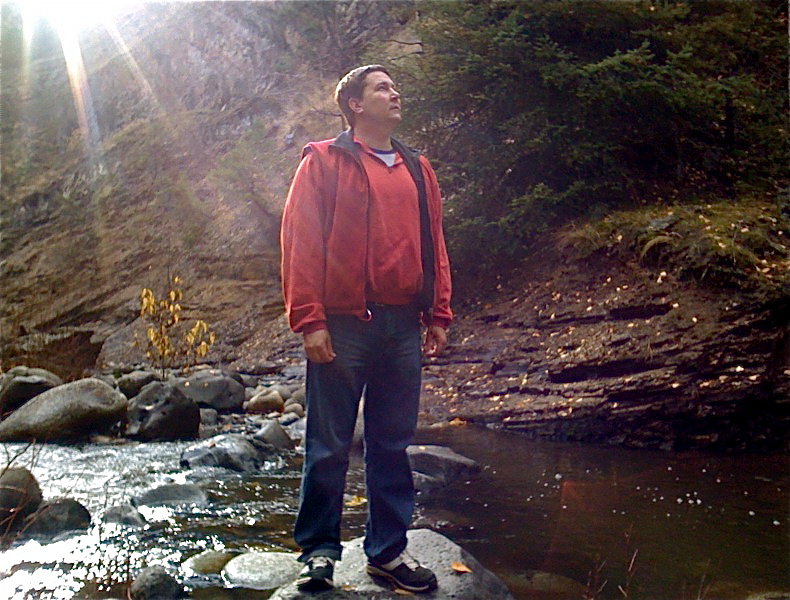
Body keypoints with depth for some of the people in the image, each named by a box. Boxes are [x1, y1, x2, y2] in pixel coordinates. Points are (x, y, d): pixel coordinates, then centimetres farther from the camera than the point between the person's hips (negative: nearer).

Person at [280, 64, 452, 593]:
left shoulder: (417, 168, 18)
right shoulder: (325, 161, 3)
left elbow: (433, 245, 17)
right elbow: (300, 242, -4)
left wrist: (438, 315, 10)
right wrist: (309, 321, -12)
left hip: (402, 327, 5)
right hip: (343, 326, -4)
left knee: (393, 443, 10)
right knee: (329, 445, 3)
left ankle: (388, 550, 22)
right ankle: (319, 550, 18)